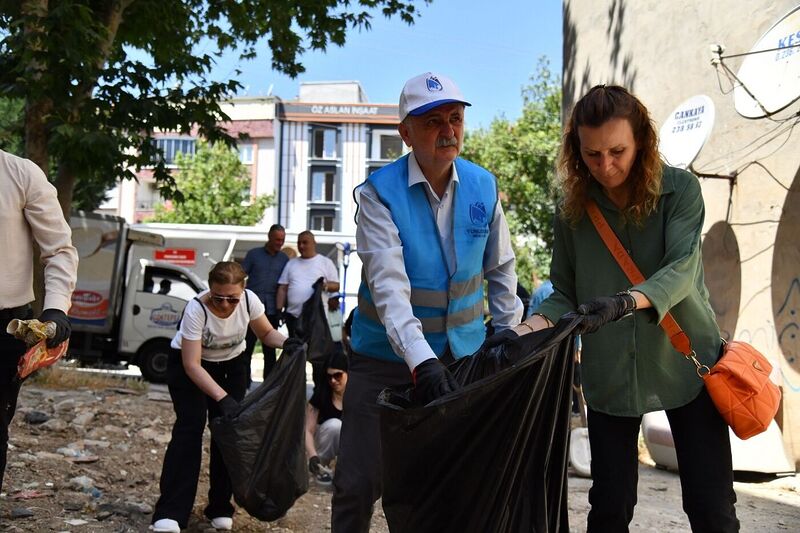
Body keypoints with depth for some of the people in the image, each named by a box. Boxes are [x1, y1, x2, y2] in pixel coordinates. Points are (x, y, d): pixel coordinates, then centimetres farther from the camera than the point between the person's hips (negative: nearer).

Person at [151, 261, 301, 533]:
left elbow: (266, 333, -7)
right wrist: (222, 398, -42)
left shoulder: (249, 300, -24)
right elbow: (192, 365, -33)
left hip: (231, 364, 3)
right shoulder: (196, 309, -34)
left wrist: (286, 342, -29)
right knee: (190, 426, -18)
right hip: (188, 362, -3)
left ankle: (220, 507, 8)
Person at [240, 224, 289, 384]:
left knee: (270, 349, 8)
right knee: (247, 347, 0)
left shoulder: (284, 259, 9)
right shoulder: (253, 254, 3)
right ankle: (244, 381, 7)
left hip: (272, 310, 2)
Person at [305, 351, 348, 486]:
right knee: (334, 424, -33)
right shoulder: (321, 394, -20)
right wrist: (313, 456, -36)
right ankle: (321, 465, -9)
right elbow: (308, 430, -19)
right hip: (324, 440, 0)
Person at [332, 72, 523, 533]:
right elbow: (388, 286, -27)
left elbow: (501, 270, 9)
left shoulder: (484, 186, -1)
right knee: (361, 481, 1)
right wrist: (422, 360, -38)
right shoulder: (379, 193, -15)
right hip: (388, 357, -3)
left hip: (463, 353, 3)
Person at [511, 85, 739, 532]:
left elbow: (681, 270, -19)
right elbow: (566, 294, 4)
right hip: (609, 374, 2)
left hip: (685, 363, -1)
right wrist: (529, 328, -16)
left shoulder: (680, 189, -6)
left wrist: (626, 302, -38)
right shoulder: (574, 209, 0)